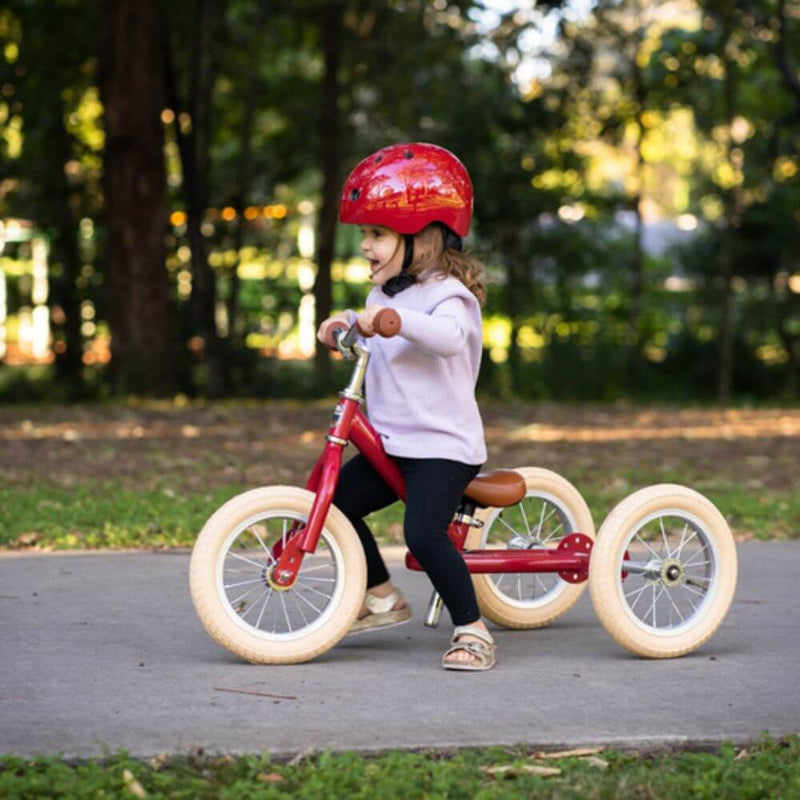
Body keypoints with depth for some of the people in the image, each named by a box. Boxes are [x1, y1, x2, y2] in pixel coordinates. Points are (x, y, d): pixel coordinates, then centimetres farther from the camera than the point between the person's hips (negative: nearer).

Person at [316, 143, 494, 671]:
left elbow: (449, 337, -37)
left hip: (443, 445, -9)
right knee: (333, 503, 7)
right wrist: (348, 324, 13)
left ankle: (473, 632, -13)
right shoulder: (385, 292, 13)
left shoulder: (447, 294, -14)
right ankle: (383, 599, 25)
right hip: (390, 444, 9)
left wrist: (395, 319, -49)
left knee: (423, 531, -26)